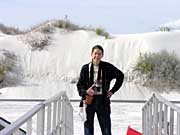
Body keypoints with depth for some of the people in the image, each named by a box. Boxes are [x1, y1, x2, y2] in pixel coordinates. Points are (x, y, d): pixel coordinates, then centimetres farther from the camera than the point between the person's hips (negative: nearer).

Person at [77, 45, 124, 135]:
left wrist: (113, 90, 8)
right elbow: (79, 85, 6)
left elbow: (120, 76, 14)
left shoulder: (107, 67, 1)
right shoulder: (85, 68, 2)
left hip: (103, 101, 0)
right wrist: (85, 92, -15)